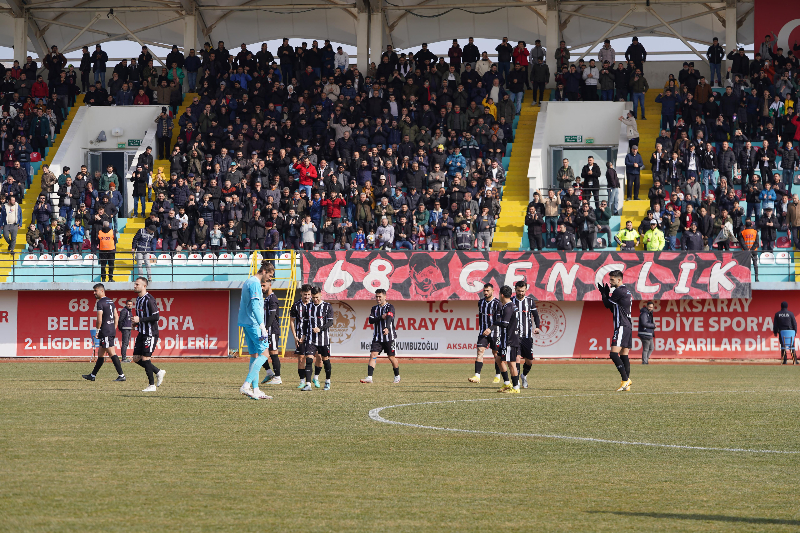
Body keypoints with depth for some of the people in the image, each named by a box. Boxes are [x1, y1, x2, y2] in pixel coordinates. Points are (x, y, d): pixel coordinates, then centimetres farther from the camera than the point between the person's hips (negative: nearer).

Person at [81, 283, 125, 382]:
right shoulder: (111, 301, 16)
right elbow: (116, 317, 19)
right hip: (112, 330, 10)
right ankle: (93, 375, 25)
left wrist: (97, 331, -5)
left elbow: (99, 319, -17)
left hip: (105, 331, -10)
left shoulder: (100, 303, -12)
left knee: (112, 353, -11)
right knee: (100, 353, 17)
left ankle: (121, 375, -15)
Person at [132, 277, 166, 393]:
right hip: (141, 333, 9)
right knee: (136, 358, 6)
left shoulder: (149, 299, -16)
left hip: (150, 333, -9)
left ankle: (152, 385, 0)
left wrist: (140, 320, -20)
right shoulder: (138, 299, 13)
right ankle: (158, 372, 20)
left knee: (145, 358, -10)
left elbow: (155, 317, -21)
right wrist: (136, 322, 7)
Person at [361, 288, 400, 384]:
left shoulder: (390, 307, -5)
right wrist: (381, 317, -17)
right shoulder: (374, 308, 12)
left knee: (392, 357, 3)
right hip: (377, 338, 4)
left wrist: (387, 328, -43)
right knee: (373, 355, -9)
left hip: (389, 337, -4)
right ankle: (369, 377, -15)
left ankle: (397, 376, 23)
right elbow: (371, 320, -1)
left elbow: (389, 318, -24)